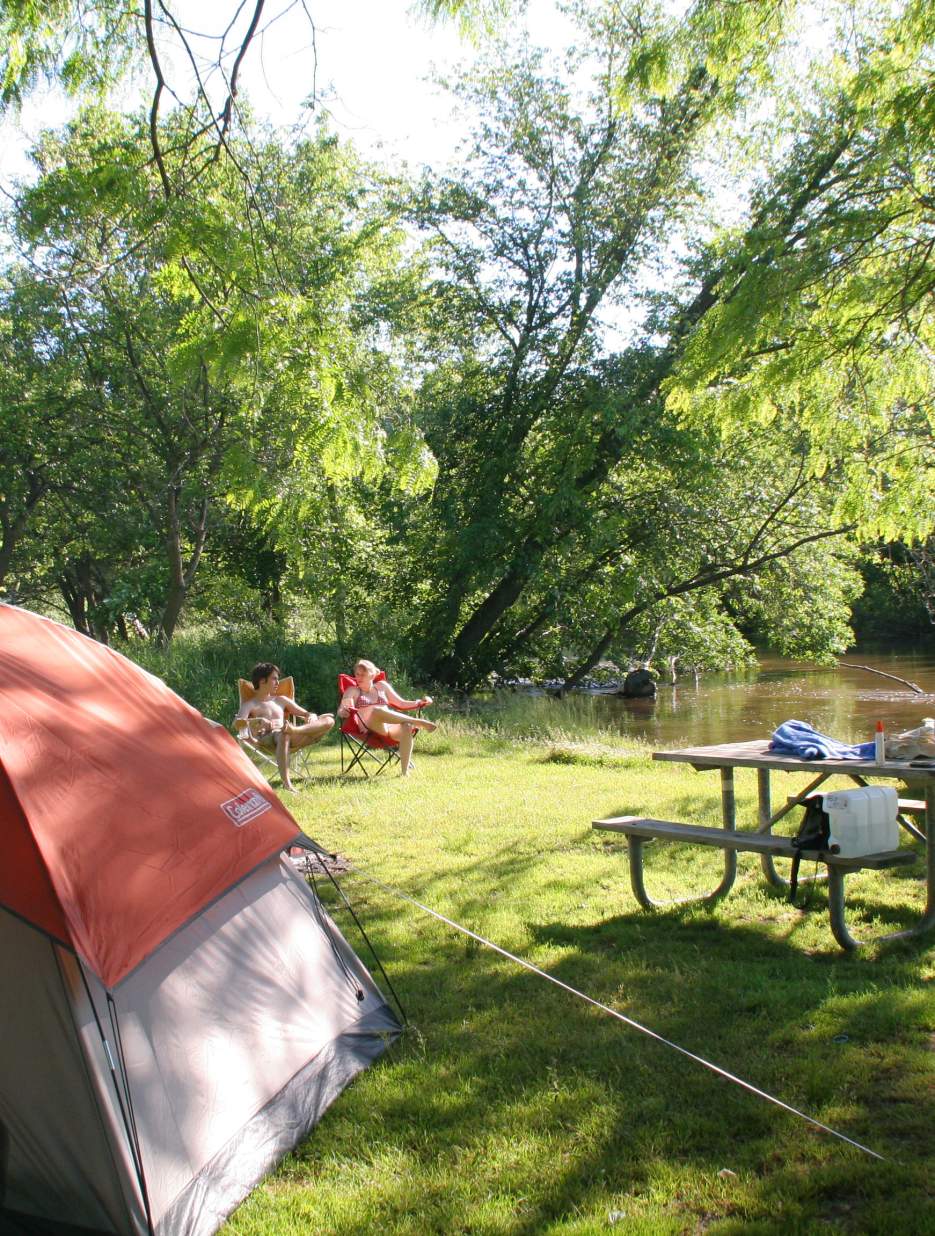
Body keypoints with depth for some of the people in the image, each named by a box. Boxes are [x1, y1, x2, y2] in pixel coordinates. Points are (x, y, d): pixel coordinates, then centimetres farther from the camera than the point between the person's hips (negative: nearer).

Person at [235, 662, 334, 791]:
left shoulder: (281, 700, 30)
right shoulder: (250, 704, 14)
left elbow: (306, 713, 28)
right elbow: (236, 723, -6)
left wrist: (311, 716, 2)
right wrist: (258, 720, -24)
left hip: (289, 736, 5)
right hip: (266, 738, -5)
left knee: (329, 720, -12)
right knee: (283, 735, -44)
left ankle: (295, 730, -39)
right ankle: (286, 784, -54)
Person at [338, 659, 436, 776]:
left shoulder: (382, 686, 24)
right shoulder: (353, 691, 16)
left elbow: (401, 703, 28)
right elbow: (340, 711, 1)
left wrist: (420, 702, 11)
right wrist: (344, 711, -24)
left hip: (389, 728, 3)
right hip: (371, 730, -3)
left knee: (406, 727, -34)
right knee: (376, 710, -38)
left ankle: (404, 772, -38)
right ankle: (419, 722, -38)